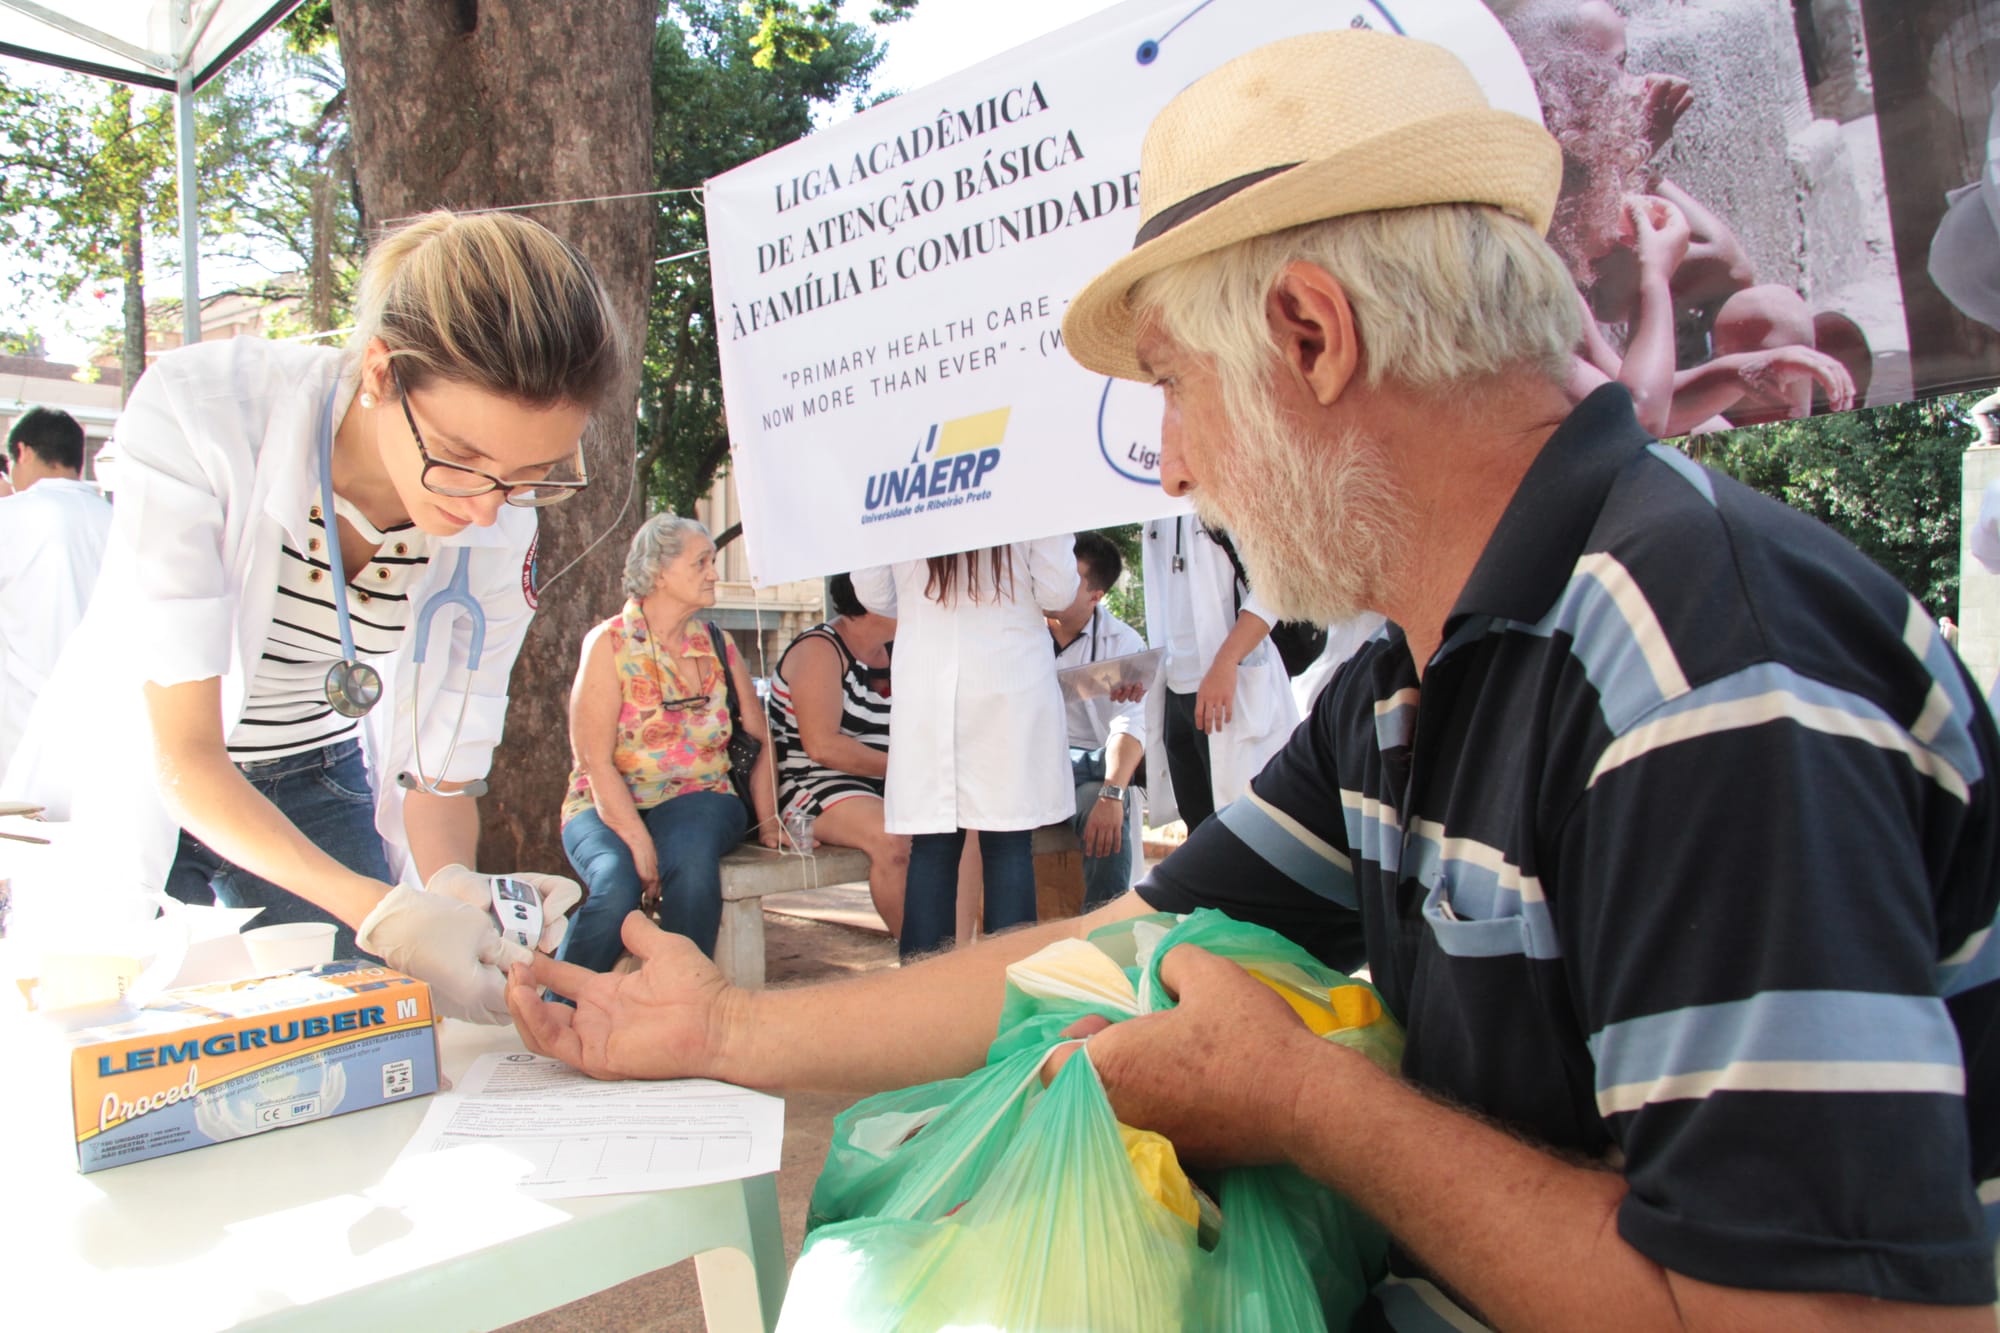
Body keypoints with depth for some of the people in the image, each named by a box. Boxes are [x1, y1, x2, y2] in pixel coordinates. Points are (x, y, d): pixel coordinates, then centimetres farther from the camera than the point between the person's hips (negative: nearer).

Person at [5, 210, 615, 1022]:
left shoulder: (502, 528, -19)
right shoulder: (198, 414, -31)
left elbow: (442, 771, -10)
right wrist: (380, 911, -40)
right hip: (129, 782, -2)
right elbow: (182, 756, -29)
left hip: (315, 787, 2)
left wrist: (455, 886, -31)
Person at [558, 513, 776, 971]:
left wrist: (767, 822, -1)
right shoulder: (610, 644, -5)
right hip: (609, 804, -2)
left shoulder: (719, 645, 8)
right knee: (617, 886, -33)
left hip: (697, 800, 2)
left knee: (692, 857, -33)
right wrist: (640, 845, -21)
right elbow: (597, 762, -11)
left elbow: (759, 739, 9)